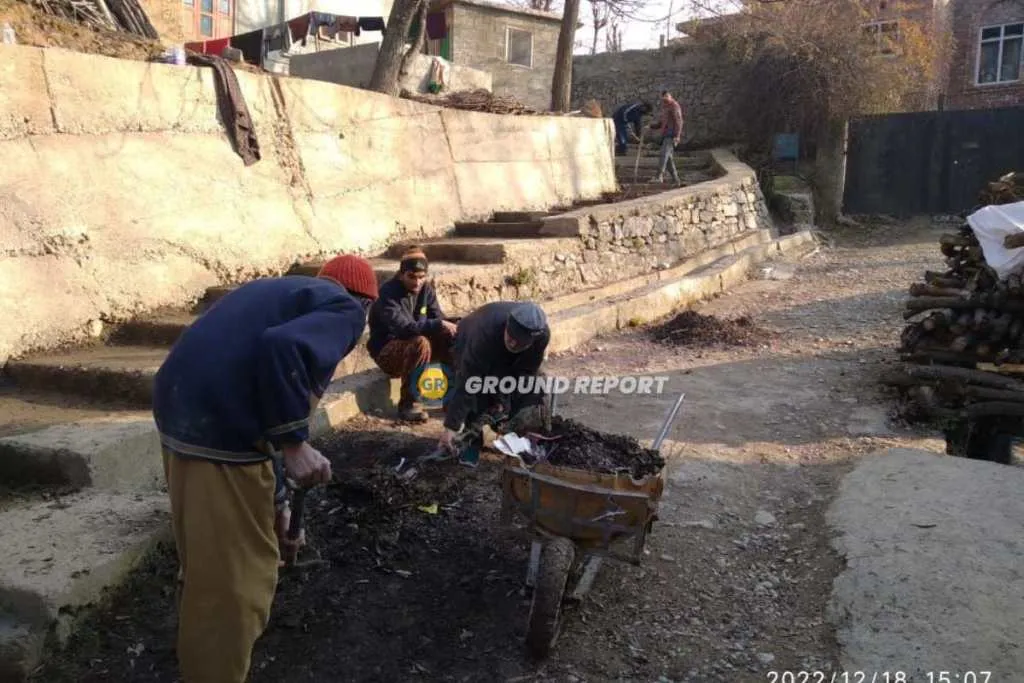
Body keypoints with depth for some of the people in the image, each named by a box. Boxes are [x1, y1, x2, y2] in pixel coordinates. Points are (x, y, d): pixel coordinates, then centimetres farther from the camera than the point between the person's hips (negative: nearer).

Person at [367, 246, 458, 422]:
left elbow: (438, 319, -3)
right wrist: (438, 326, -41)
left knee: (454, 339, -14)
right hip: (387, 352, -6)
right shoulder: (388, 294, -22)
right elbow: (404, 328, -35)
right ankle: (408, 404, -24)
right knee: (420, 343, -36)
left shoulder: (426, 289, 0)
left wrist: (448, 328, -25)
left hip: (414, 347, 7)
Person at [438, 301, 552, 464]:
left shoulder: (542, 334, -36)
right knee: (477, 398, -26)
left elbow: (527, 372, -24)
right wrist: (451, 426, -46)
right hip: (469, 344, -4)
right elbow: (465, 383, -46)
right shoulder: (485, 333, -47)